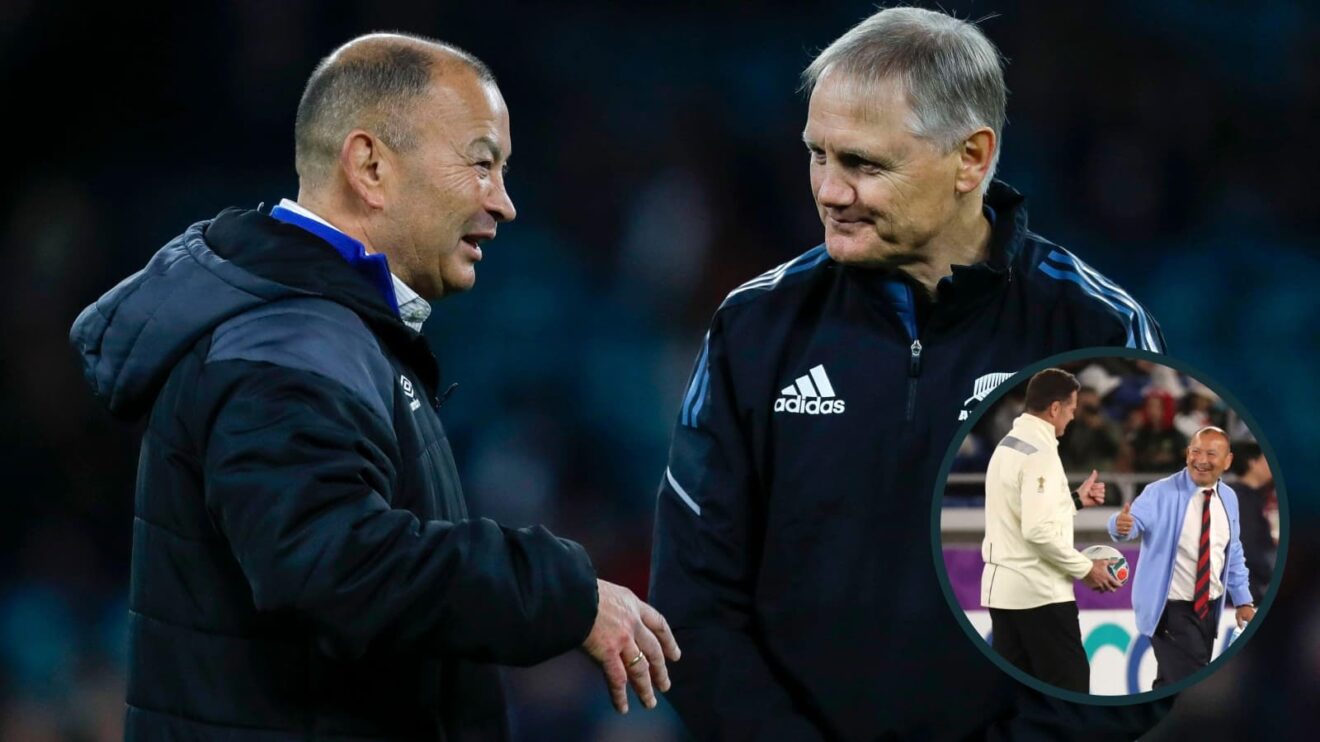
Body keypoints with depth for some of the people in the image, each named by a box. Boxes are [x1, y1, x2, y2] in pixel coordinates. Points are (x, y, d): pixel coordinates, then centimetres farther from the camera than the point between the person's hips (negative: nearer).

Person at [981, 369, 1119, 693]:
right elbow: (1039, 531, -23)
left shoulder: (1009, 445, 13)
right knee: (1069, 686, -4)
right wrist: (1086, 568, -14)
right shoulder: (1040, 453, -16)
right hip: (1039, 591, -9)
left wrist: (1075, 500, 16)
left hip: (1002, 586, 9)